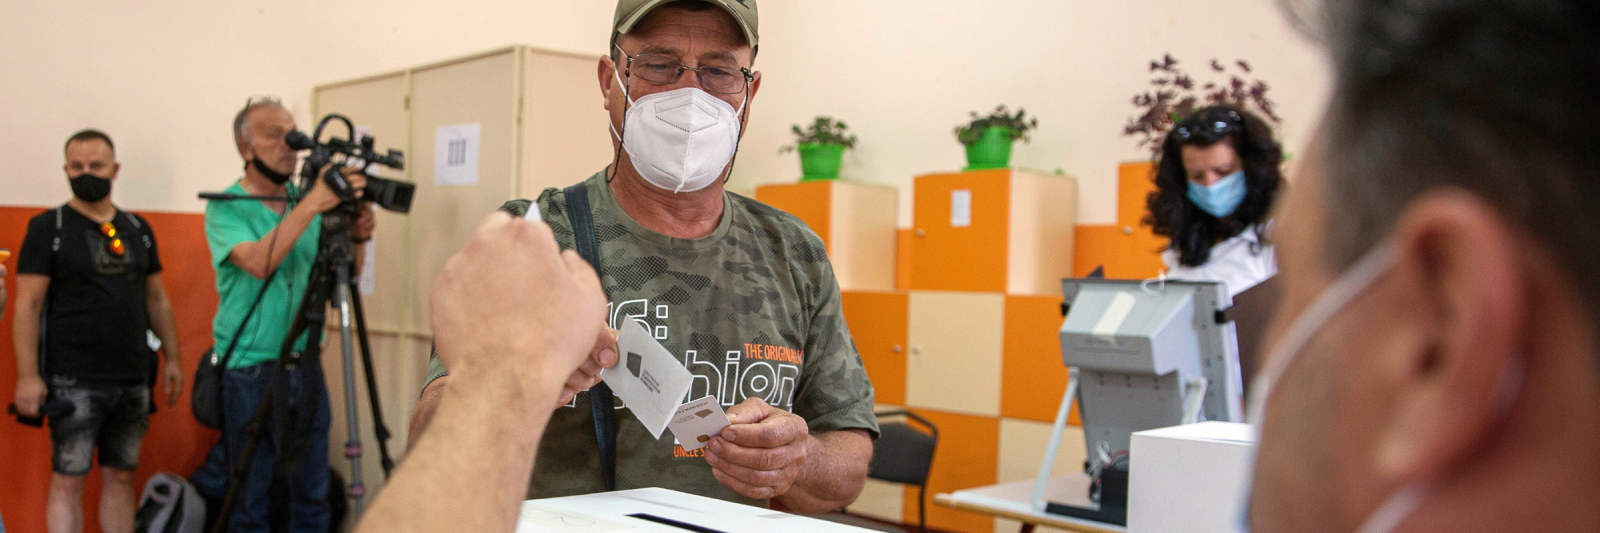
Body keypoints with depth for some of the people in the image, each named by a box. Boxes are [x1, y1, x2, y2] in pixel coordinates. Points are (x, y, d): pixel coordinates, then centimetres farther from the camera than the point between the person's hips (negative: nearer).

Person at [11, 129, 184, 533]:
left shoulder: (138, 229, 12)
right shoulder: (48, 228, -2)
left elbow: (156, 298, 17)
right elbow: (27, 306, -6)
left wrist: (172, 358, 10)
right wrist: (28, 376, -14)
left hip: (133, 380, 4)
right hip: (73, 383, -4)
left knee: (121, 477, 10)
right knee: (69, 480, -1)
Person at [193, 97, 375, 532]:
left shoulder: (308, 203, 9)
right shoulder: (225, 209, -6)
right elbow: (259, 263, -24)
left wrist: (356, 239, -9)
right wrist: (311, 206, -30)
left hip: (304, 364, 5)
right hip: (249, 369, -4)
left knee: (312, 494, 10)